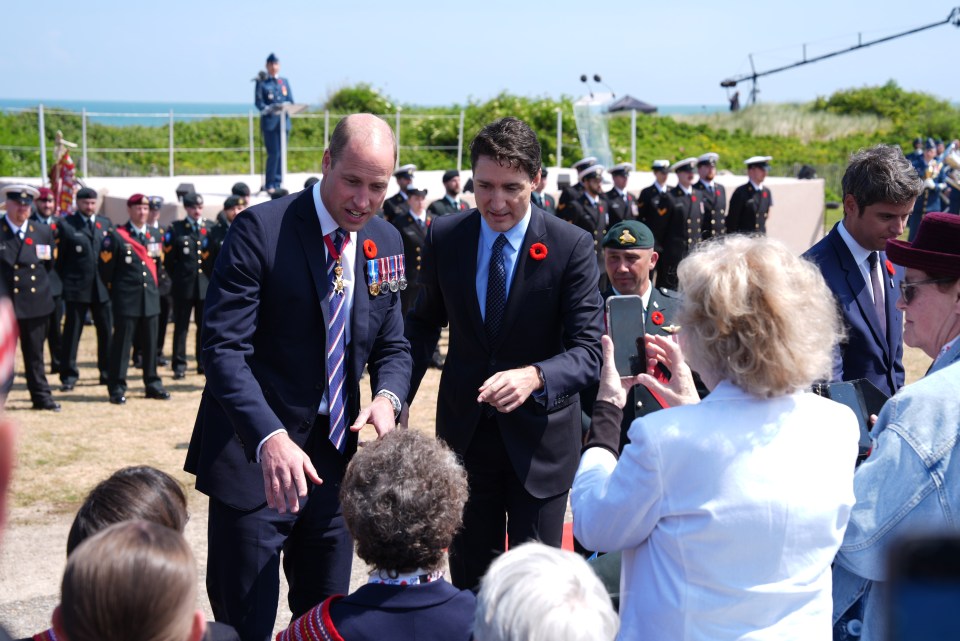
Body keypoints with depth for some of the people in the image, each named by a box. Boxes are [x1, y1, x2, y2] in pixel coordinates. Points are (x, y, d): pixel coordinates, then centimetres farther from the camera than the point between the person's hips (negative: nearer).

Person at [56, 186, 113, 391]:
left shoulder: (106, 224, 11)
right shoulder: (66, 225, -1)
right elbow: (60, 257, -1)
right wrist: (64, 282, -5)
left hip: (102, 287, 4)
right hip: (76, 288, -4)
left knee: (106, 332, 8)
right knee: (72, 333, 1)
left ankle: (107, 372, 19)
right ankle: (68, 376, 7)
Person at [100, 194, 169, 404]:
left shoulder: (155, 236, 11)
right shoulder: (117, 237, -5)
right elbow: (106, 269, -2)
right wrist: (116, 290, 4)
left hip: (150, 298, 5)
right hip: (127, 300, -5)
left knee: (151, 343, 9)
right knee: (122, 343, -1)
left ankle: (152, 385, 17)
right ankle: (117, 387, 3)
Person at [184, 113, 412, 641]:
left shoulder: (385, 242, 6)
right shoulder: (261, 230, -14)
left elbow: (392, 345, 13)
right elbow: (224, 349, -19)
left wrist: (387, 397, -10)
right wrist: (270, 438, -33)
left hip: (335, 455, 6)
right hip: (256, 458, -5)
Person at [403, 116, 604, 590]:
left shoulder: (572, 247, -14)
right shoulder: (444, 237, -3)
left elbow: (587, 351, -16)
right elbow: (425, 321, 10)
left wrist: (535, 376, -37)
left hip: (539, 437, -3)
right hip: (465, 431, 3)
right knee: (468, 574, 15)